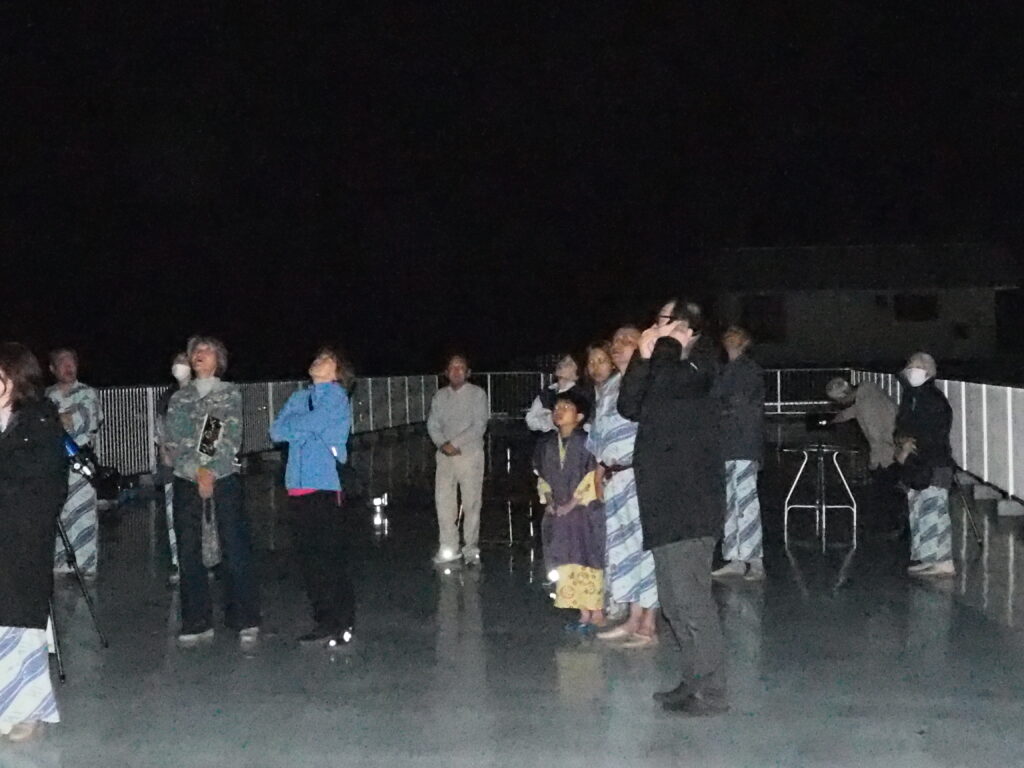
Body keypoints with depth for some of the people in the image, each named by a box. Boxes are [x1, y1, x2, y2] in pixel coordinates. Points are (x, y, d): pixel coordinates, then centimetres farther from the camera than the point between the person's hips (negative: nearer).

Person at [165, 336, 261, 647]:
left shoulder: (230, 394, 6)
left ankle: (245, 621, 0)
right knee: (188, 552, 2)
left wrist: (211, 472, -13)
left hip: (224, 477, -3)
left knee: (235, 549, -6)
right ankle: (197, 622, 9)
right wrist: (198, 471, -11)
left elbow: (232, 438, -3)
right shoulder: (179, 398, 12)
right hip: (186, 479, 3)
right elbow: (174, 440, 2)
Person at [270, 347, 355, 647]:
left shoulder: (335, 395, 1)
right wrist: (304, 428, -5)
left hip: (323, 484, -7)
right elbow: (276, 431, 8)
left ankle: (336, 624, 1)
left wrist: (293, 426, 5)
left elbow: (310, 424, -12)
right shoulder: (299, 398, 20)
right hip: (298, 485, 7)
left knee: (329, 557, -4)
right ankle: (328, 622, 16)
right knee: (308, 556, 8)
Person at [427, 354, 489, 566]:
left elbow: (479, 426, -9)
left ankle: (471, 549, 6)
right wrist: (443, 444, -11)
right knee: (443, 501, 2)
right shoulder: (440, 395, 11)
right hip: (445, 455, 4)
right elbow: (432, 424, 7)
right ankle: (448, 548, 11)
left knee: (471, 503, -2)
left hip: (470, 454, -4)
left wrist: (454, 443, -13)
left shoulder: (477, 394, -2)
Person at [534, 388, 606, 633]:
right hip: (558, 513, 6)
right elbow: (543, 476, 14)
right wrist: (549, 501, 1)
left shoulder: (587, 442, -12)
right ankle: (584, 614, 17)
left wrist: (573, 503, -15)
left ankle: (597, 615, 4)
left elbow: (593, 478, -15)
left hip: (586, 512, -6)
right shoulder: (547, 444, 6)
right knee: (570, 564, 8)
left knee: (589, 561, -3)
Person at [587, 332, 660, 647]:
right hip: (616, 477, 8)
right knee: (623, 545, 10)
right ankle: (634, 620, 18)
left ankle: (648, 626, 2)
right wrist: (601, 469, 19)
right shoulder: (608, 387, 16)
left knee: (645, 542, -4)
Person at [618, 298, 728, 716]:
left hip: (689, 503, -9)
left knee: (690, 597, -9)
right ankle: (695, 681, 22)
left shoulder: (699, 364, -4)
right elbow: (629, 407, 7)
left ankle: (710, 692, -3)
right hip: (665, 503, 9)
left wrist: (665, 345, -8)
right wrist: (644, 357, -2)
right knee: (675, 599, 13)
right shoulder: (665, 368, 19)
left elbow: (675, 382, -25)